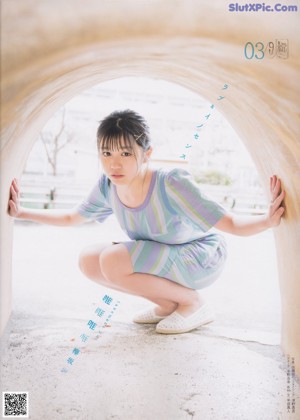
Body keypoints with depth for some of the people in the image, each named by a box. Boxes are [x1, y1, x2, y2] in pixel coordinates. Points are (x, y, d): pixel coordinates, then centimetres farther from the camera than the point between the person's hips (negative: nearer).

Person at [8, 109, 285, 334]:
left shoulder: (172, 185, -31)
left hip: (202, 257, -7)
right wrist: (21, 212, -1)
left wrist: (268, 220, -48)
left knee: (112, 262, -27)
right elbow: (72, 218, 5)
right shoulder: (108, 187, -13)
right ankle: (168, 304, 5)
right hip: (163, 257, 7)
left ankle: (193, 304, -6)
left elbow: (230, 224, -28)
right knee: (89, 261, -7)